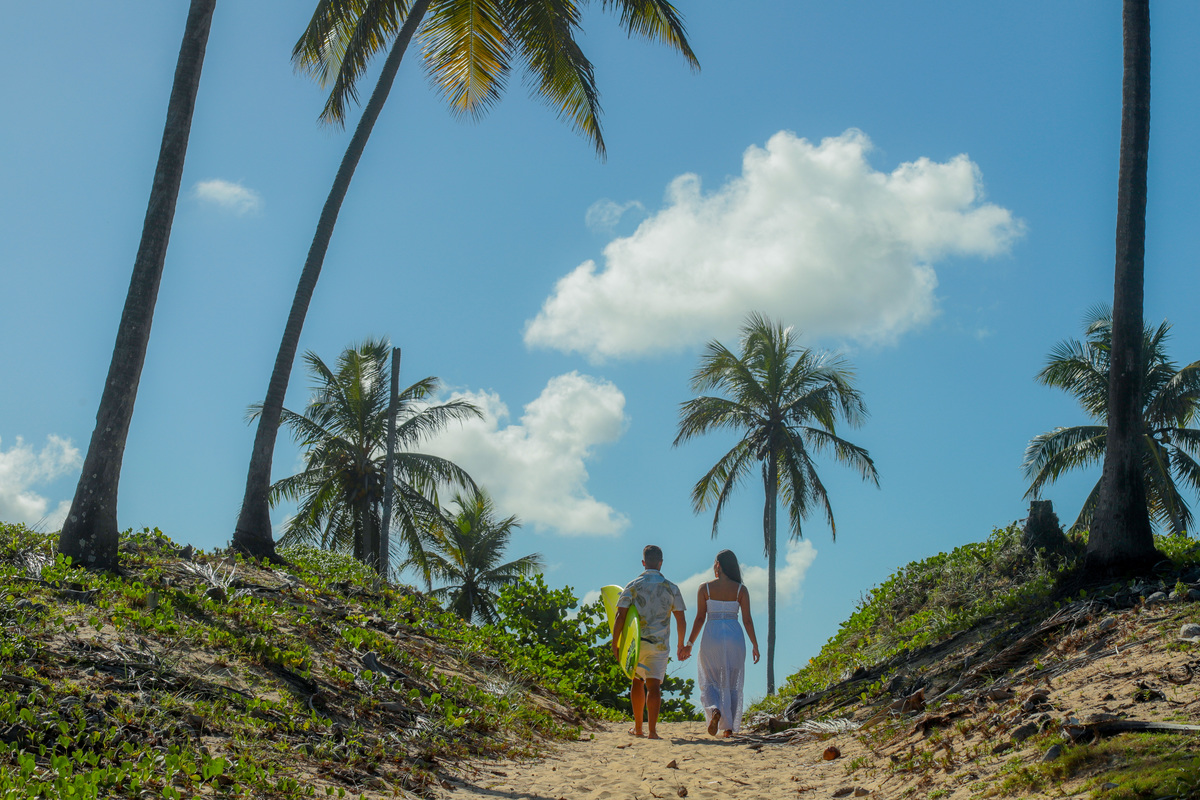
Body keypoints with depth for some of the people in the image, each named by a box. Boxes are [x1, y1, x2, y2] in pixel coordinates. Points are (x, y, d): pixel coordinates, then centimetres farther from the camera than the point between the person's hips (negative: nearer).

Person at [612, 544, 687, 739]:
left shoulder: (633, 586, -1)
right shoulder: (671, 588, 1)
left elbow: (620, 617, -7)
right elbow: (681, 622, 3)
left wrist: (614, 644, -1)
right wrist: (681, 646, 15)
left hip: (635, 642, 1)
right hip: (660, 643, -1)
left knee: (637, 681, 17)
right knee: (654, 686, 0)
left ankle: (638, 727, 22)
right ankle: (652, 729, -10)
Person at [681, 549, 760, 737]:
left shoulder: (705, 588, -2)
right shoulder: (741, 590, 1)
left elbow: (700, 618, -4)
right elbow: (747, 620, -2)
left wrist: (689, 644, 3)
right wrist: (755, 646, 5)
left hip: (712, 637, -1)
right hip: (735, 637, 1)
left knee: (709, 682, 10)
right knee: (732, 684, 13)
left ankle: (715, 710, -20)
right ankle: (729, 727, 11)